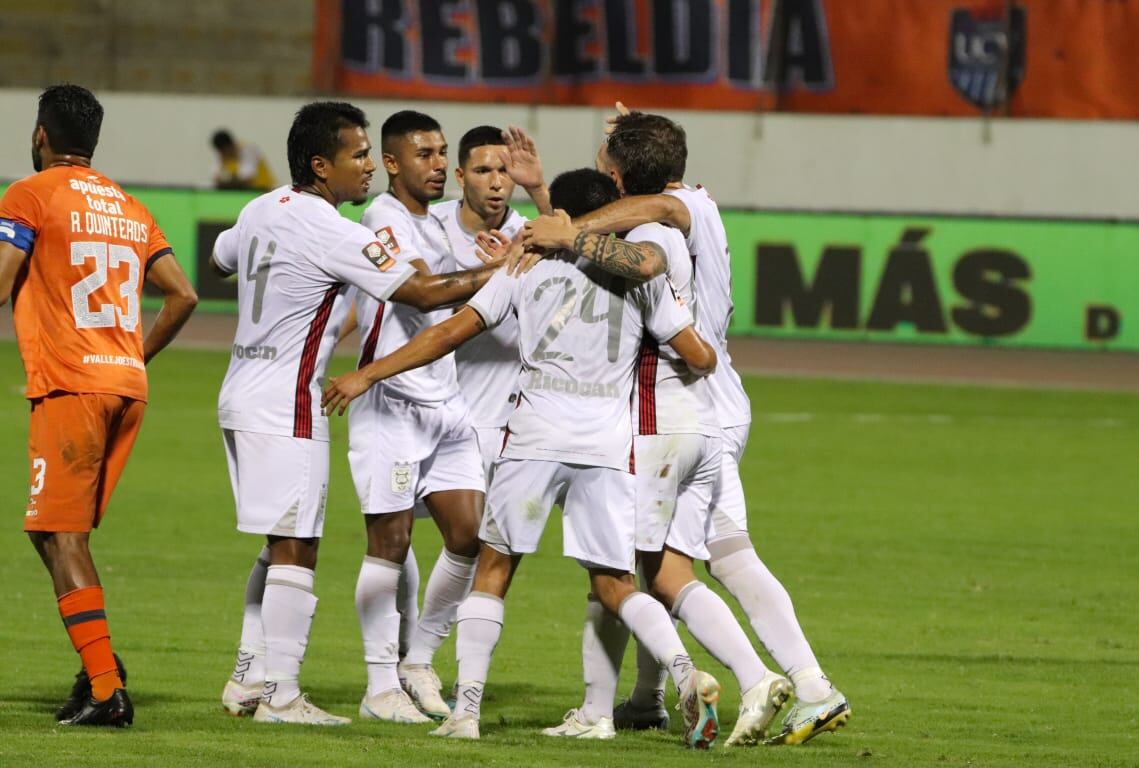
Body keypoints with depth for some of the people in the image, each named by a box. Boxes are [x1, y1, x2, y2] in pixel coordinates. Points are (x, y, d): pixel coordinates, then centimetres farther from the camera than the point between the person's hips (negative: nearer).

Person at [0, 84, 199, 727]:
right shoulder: (130, 209, 18)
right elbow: (183, 295, 16)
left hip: (70, 385, -7)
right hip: (128, 386, 7)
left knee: (62, 534, -7)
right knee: (61, 532, 17)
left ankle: (105, 689, -16)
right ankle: (100, 661, 7)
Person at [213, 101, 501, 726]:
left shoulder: (262, 210, 8)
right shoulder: (334, 234, -17)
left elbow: (220, 260, 29)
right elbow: (423, 293, -16)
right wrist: (497, 270, -6)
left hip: (242, 394, 9)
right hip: (285, 407, -9)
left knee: (280, 546, 16)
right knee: (295, 549, -6)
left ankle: (248, 680, 17)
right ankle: (279, 694, -6)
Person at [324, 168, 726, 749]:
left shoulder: (528, 268, 10)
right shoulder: (640, 276, 12)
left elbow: (450, 333, 7)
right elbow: (700, 358, 9)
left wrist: (366, 376, 14)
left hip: (535, 436, -1)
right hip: (609, 443, 2)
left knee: (494, 567, 11)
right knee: (614, 584, 8)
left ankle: (466, 706, 2)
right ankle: (685, 673, -17)